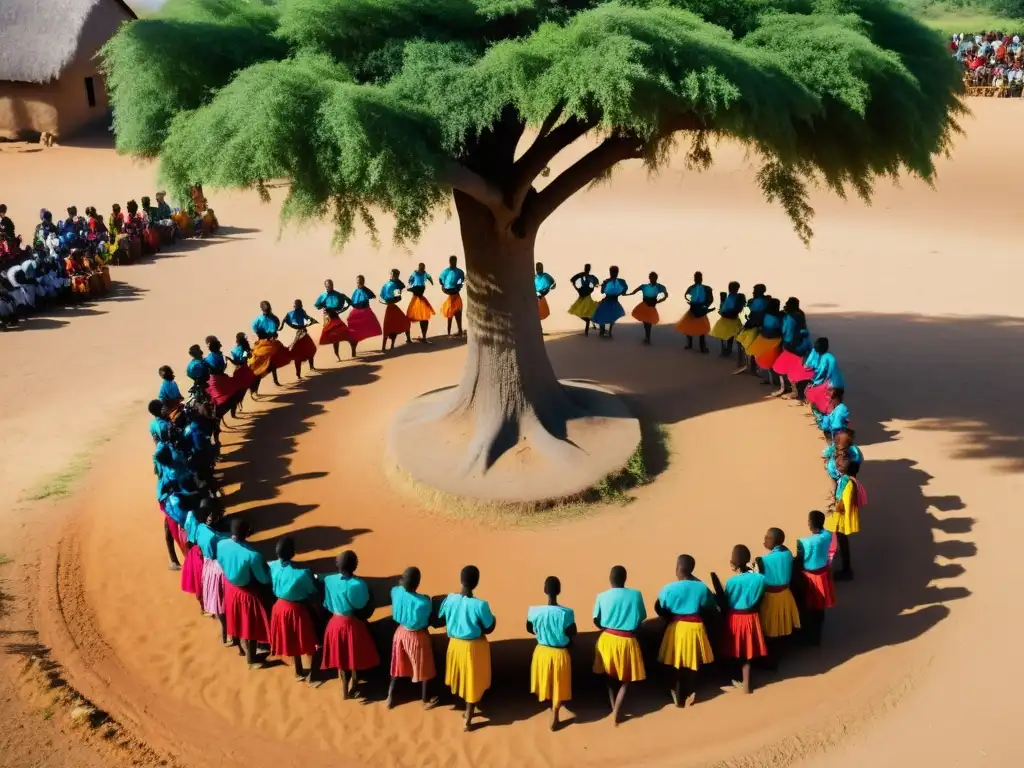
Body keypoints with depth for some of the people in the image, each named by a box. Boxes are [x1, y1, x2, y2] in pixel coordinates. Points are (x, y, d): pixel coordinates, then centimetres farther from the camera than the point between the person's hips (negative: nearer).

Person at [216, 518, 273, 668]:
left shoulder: (221, 544, -20)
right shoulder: (253, 555, -36)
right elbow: (264, 579, -21)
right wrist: (266, 567, -4)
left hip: (229, 587, 5)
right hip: (247, 592, -5)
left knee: (237, 620, 30)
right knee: (251, 626, 17)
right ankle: (251, 660, 36)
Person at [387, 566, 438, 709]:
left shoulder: (396, 592, -20)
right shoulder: (423, 602, -34)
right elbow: (429, 621, -16)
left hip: (401, 632, 4)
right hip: (418, 637, -4)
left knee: (398, 665, 26)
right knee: (424, 669, 20)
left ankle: (390, 697, 39)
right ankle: (426, 700, 40)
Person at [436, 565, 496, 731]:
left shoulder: (450, 598, -14)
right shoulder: (480, 605, -26)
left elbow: (439, 622, -2)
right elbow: (489, 629, -15)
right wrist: (494, 619, 5)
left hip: (455, 644, 4)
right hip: (474, 647, -4)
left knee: (460, 677, 27)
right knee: (473, 683, 15)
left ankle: (467, 710, 47)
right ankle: (467, 721, 25)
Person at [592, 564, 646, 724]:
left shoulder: (602, 596, -7)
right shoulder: (635, 595, -7)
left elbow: (596, 621, -2)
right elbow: (641, 618, 0)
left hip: (608, 639, 2)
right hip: (627, 641, -1)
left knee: (609, 675, 24)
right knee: (626, 678, 15)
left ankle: (613, 707, 27)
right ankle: (617, 712, 6)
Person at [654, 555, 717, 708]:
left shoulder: (669, 589, -15)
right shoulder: (701, 587, -10)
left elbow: (659, 608, -8)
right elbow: (709, 608, -1)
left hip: (677, 627, -1)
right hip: (696, 626, 1)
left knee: (677, 663, 16)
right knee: (693, 663, 19)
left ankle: (679, 697, 26)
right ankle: (690, 694, 30)